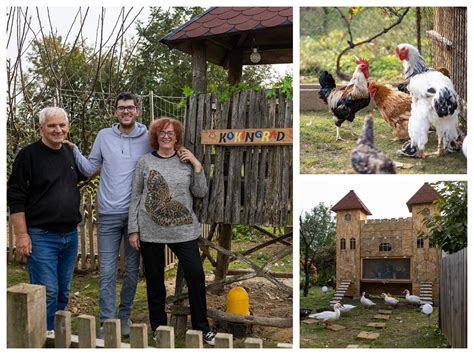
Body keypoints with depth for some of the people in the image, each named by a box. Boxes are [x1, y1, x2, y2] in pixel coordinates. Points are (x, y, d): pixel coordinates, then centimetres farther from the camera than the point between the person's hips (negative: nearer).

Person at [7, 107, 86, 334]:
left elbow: (81, 176, 31)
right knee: (47, 293, -7)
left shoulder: (71, 153, 10)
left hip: (70, 236, 6)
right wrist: (21, 234, -15)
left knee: (63, 293, 13)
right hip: (41, 237, -6)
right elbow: (15, 197, -10)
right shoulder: (29, 155, -8)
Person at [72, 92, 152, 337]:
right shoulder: (104, 136, 3)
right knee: (107, 272, 1)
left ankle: (124, 316, 26)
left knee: (132, 269, 11)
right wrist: (72, 150, -5)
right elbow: (89, 169, 6)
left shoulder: (147, 138, 0)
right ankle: (106, 321, 8)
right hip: (108, 214, 0)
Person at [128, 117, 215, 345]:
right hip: (151, 231, 0)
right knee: (154, 280, 8)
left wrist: (197, 165, -6)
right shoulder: (145, 162, 3)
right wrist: (133, 230, -1)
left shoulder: (186, 161, 6)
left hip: (184, 230, 0)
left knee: (196, 275, -5)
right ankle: (158, 327, 23)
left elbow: (201, 193, 4)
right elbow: (136, 197, 3)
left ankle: (201, 327, 10)